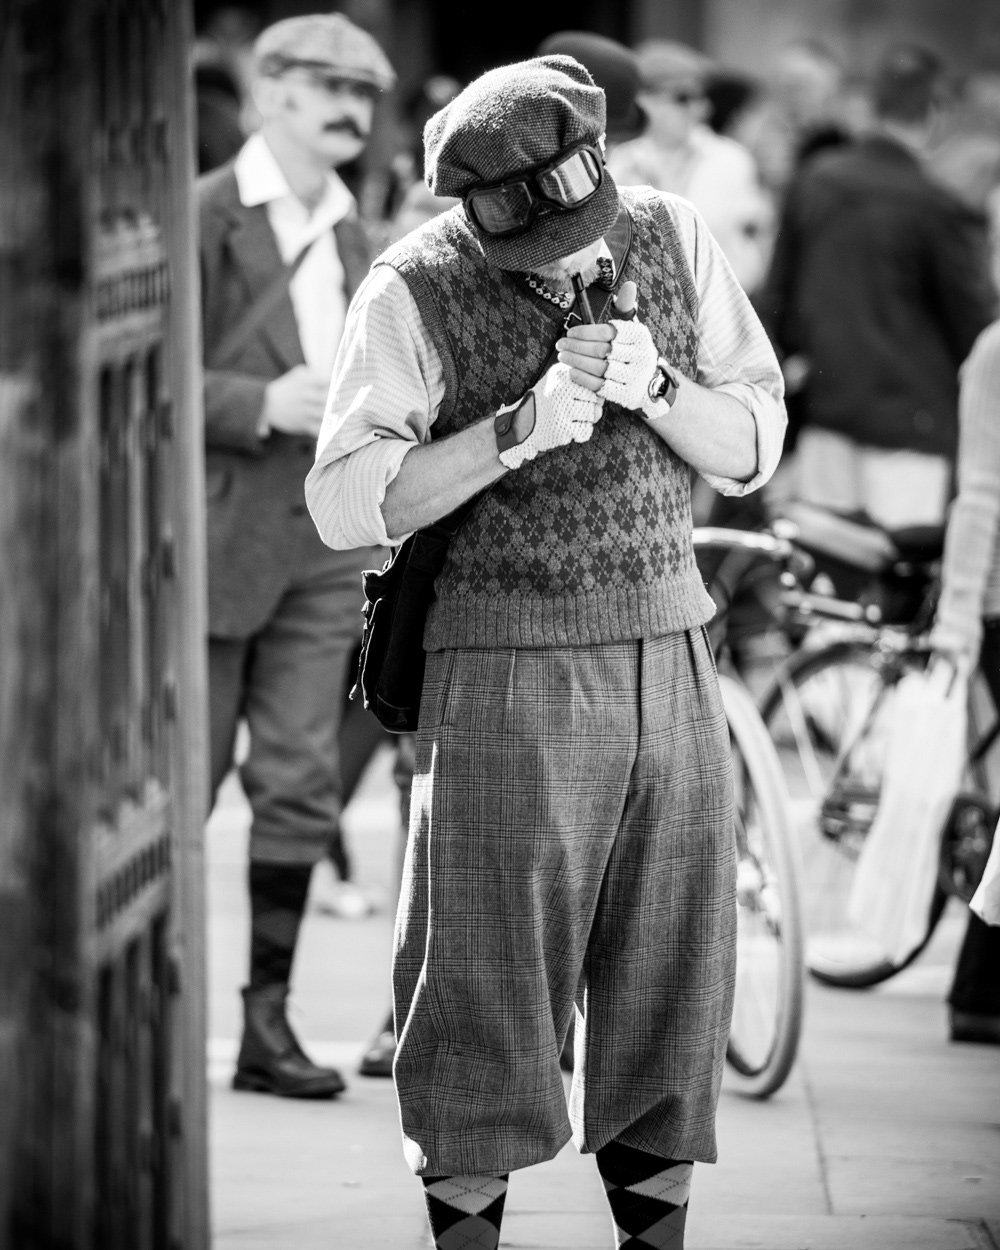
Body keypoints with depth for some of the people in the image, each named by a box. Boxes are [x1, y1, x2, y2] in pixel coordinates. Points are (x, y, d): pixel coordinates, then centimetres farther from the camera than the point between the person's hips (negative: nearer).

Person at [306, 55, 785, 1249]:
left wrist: (654, 388, -15)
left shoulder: (670, 237, 3)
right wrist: (516, 432, -22)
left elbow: (753, 446, 4)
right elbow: (347, 501, -13)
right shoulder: (414, 292, -8)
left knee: (673, 968, 7)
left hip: (668, 649, 4)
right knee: (487, 972, -2)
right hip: (506, 667, -4)